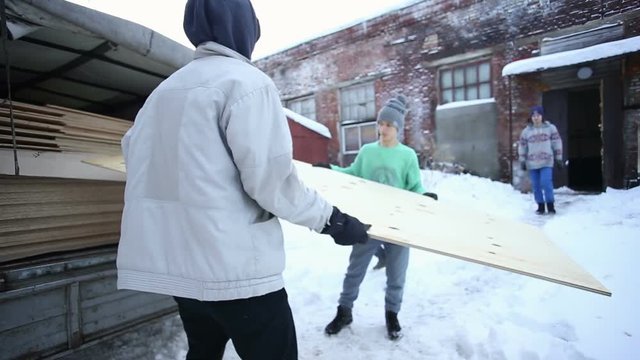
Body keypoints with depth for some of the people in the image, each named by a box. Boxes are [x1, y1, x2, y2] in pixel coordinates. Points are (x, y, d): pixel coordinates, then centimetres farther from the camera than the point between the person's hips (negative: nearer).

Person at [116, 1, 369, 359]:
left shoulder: (163, 90, 13)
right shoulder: (247, 81, -11)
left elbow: (134, 150, 19)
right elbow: (272, 181, -18)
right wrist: (332, 219, -6)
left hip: (174, 262, 8)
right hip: (234, 267, -8)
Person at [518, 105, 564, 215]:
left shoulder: (550, 128, 2)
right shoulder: (526, 131, 4)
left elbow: (557, 143, 4)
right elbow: (522, 146, 7)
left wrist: (559, 158, 2)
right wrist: (522, 161, 5)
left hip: (547, 162, -2)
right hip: (532, 163, 2)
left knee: (546, 183, -14)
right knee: (536, 186, 6)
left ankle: (550, 205, 3)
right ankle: (540, 206, 19)